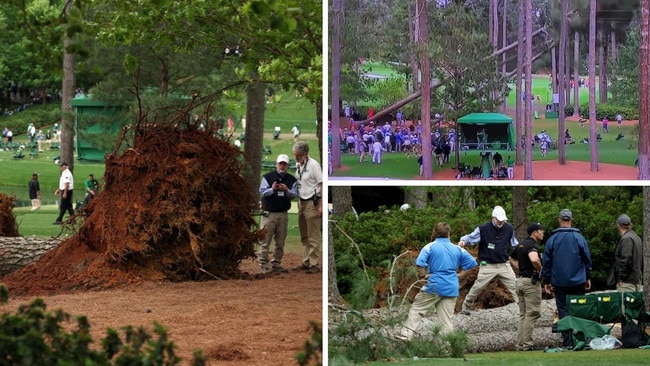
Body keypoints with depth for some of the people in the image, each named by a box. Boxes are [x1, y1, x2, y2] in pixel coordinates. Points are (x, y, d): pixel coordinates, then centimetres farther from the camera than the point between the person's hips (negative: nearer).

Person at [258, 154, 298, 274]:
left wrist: (286, 191, -21)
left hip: (283, 214, 3)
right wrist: (272, 189, -25)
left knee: (280, 241, 6)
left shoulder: (292, 180, 10)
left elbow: (294, 195, -1)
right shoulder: (267, 177, 2)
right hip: (269, 213, -3)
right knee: (266, 240, -5)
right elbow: (262, 192, -7)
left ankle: (276, 264, 14)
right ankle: (263, 264, -3)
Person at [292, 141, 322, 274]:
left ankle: (314, 264, -2)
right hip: (302, 202, 8)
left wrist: (321, 205, -19)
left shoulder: (313, 165, -15)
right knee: (304, 237, 14)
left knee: (313, 237, -5)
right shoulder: (298, 165, 8)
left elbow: (322, 185, -15)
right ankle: (306, 262, 21)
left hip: (312, 203, -8)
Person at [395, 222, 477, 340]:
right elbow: (472, 263, 8)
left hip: (435, 285, -3)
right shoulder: (457, 249, 7)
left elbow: (419, 263, -17)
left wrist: (423, 275, -3)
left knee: (417, 309, 7)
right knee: (446, 319, 7)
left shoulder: (430, 247, -4)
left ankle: (406, 334, 1)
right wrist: (459, 274, 12)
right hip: (452, 288, 3)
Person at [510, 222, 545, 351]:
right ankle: (527, 344, -7)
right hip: (531, 281, -9)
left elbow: (512, 259, 28)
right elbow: (534, 259, -36)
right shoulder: (532, 245, -15)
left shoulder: (521, 244, 13)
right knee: (532, 314, -5)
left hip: (520, 280, 9)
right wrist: (541, 270, -19)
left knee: (523, 315, 12)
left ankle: (520, 344, 11)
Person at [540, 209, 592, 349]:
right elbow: (587, 259, 4)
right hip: (578, 281, 0)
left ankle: (567, 342, -2)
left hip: (559, 282, 0)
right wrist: (588, 278, 14)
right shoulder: (579, 238, -2)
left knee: (563, 310, 2)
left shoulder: (552, 239, -1)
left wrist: (546, 281, 9)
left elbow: (546, 262, 2)